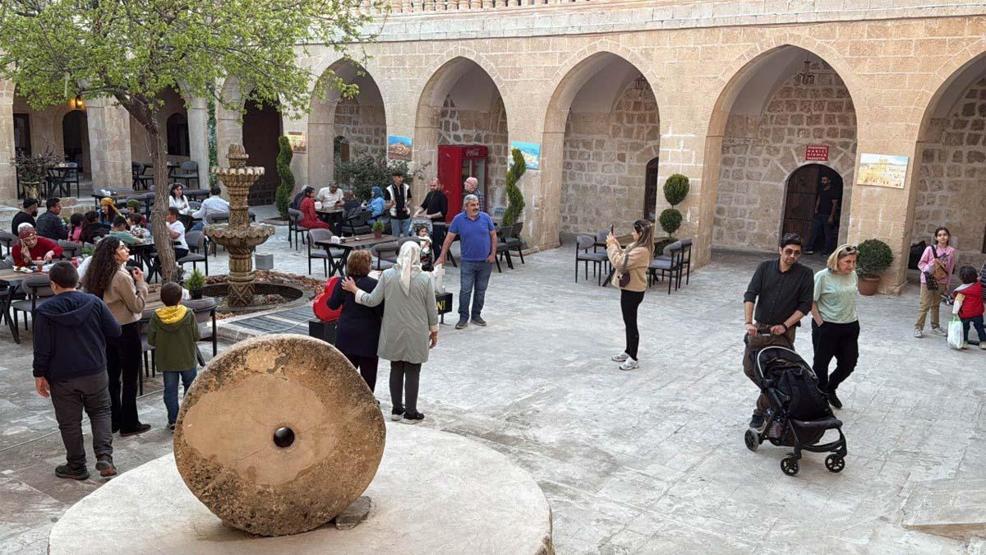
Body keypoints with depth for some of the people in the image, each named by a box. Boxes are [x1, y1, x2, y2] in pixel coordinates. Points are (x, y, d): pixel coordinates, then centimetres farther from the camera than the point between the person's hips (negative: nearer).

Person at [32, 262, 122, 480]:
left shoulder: (45, 310, -10)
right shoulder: (94, 302, -5)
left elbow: (42, 348, -9)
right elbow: (115, 331, -2)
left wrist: (39, 374, 2)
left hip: (62, 378, -1)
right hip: (95, 372, 2)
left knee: (70, 422, 11)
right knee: (101, 412, 17)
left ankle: (76, 466, 22)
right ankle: (104, 456, -1)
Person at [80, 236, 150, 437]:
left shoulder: (99, 275, 4)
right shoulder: (122, 277, -21)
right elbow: (137, 306, -17)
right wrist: (141, 282, -10)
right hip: (126, 330, -8)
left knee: (112, 376, 16)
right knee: (130, 378, 3)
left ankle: (113, 421, 26)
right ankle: (129, 424, 11)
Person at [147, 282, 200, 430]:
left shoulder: (156, 317, -10)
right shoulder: (188, 314, -14)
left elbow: (151, 340, -7)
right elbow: (196, 336, -10)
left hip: (166, 361, 1)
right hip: (188, 360, -1)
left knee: (170, 390, 9)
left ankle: (173, 420, 10)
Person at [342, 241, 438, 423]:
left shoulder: (387, 275, -8)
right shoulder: (424, 279, -10)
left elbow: (373, 301, -5)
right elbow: (431, 309, -4)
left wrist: (354, 289, 10)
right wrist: (434, 331, 9)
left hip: (394, 333, 2)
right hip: (416, 334, -2)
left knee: (396, 369, 16)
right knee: (412, 372, 6)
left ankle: (397, 409, 25)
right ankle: (411, 413, 14)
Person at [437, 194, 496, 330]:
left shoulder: (485, 217, -1)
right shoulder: (458, 219, -4)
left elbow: (493, 236, 5)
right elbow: (449, 238, -1)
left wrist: (493, 254, -3)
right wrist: (442, 256, -5)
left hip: (485, 261, 2)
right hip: (468, 261, -2)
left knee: (481, 290, 10)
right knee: (465, 291, -3)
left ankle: (476, 315, 22)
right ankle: (463, 318, 6)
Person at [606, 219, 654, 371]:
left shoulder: (641, 251, -25)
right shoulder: (636, 246, 6)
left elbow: (619, 262, -28)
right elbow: (624, 257, 17)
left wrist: (611, 245, -18)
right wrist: (616, 244, 4)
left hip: (633, 291, -10)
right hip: (629, 289, 10)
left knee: (631, 324, -1)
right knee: (628, 323, 20)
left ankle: (633, 359, 9)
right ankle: (628, 352, 34)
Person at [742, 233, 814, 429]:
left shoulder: (805, 274, -5)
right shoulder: (765, 267, 0)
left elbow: (805, 305, -5)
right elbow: (750, 294, -7)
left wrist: (785, 326, -14)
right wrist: (748, 321, -20)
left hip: (783, 332, -3)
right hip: (759, 328, 3)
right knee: (749, 367, 2)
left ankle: (761, 411, 12)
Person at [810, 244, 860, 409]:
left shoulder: (853, 275, 3)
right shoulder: (822, 276, -15)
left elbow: (852, 298, 16)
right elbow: (811, 302, -13)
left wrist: (851, 318, 9)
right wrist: (820, 323, -14)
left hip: (850, 327, 6)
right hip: (827, 327, -6)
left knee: (849, 363, 12)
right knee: (821, 364, 8)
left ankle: (830, 389, 37)